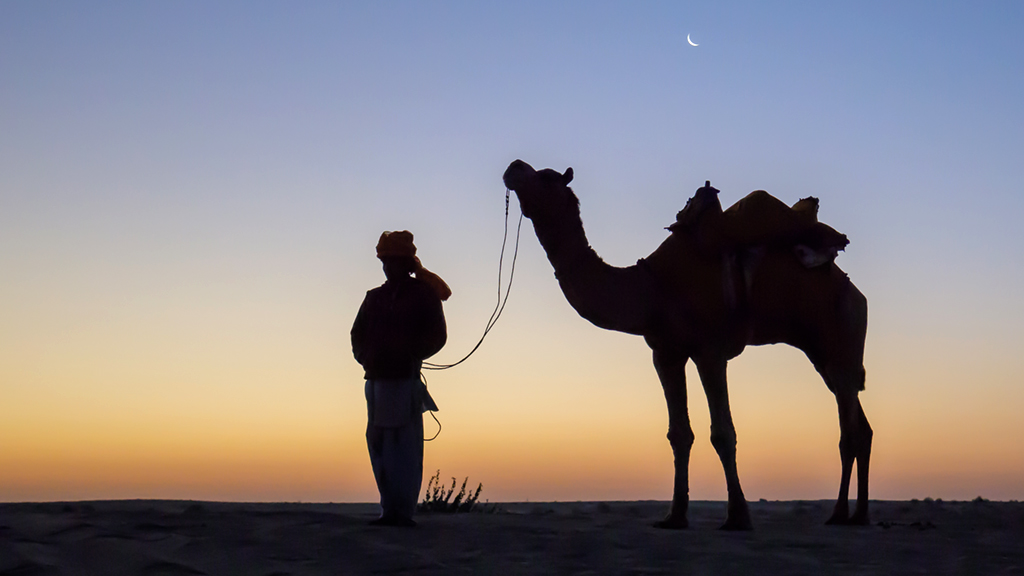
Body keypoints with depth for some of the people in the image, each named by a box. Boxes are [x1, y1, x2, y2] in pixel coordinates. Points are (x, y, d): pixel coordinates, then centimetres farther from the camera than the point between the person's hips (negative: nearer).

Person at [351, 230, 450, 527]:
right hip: (377, 380, 6)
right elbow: (358, 334, 21)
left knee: (405, 447, -8)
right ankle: (390, 510, 10)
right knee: (379, 446, 5)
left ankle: (404, 511, -7)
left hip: (406, 380, -5)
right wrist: (364, 356, 2)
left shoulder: (423, 294, 4)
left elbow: (437, 335, -2)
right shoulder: (374, 297, 18)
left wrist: (409, 356, -12)